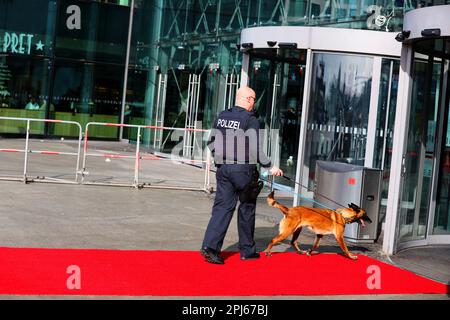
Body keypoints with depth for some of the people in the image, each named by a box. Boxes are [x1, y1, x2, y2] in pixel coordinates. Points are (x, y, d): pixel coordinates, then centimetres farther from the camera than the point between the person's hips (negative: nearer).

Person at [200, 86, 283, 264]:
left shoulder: (221, 117, 8)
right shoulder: (250, 120, -11)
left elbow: (211, 144, 11)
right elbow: (254, 149, -16)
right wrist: (270, 166, -6)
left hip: (223, 169, 5)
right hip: (243, 170, -5)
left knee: (222, 207, 5)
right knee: (247, 209, 11)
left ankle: (210, 246, -10)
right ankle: (247, 251, 21)